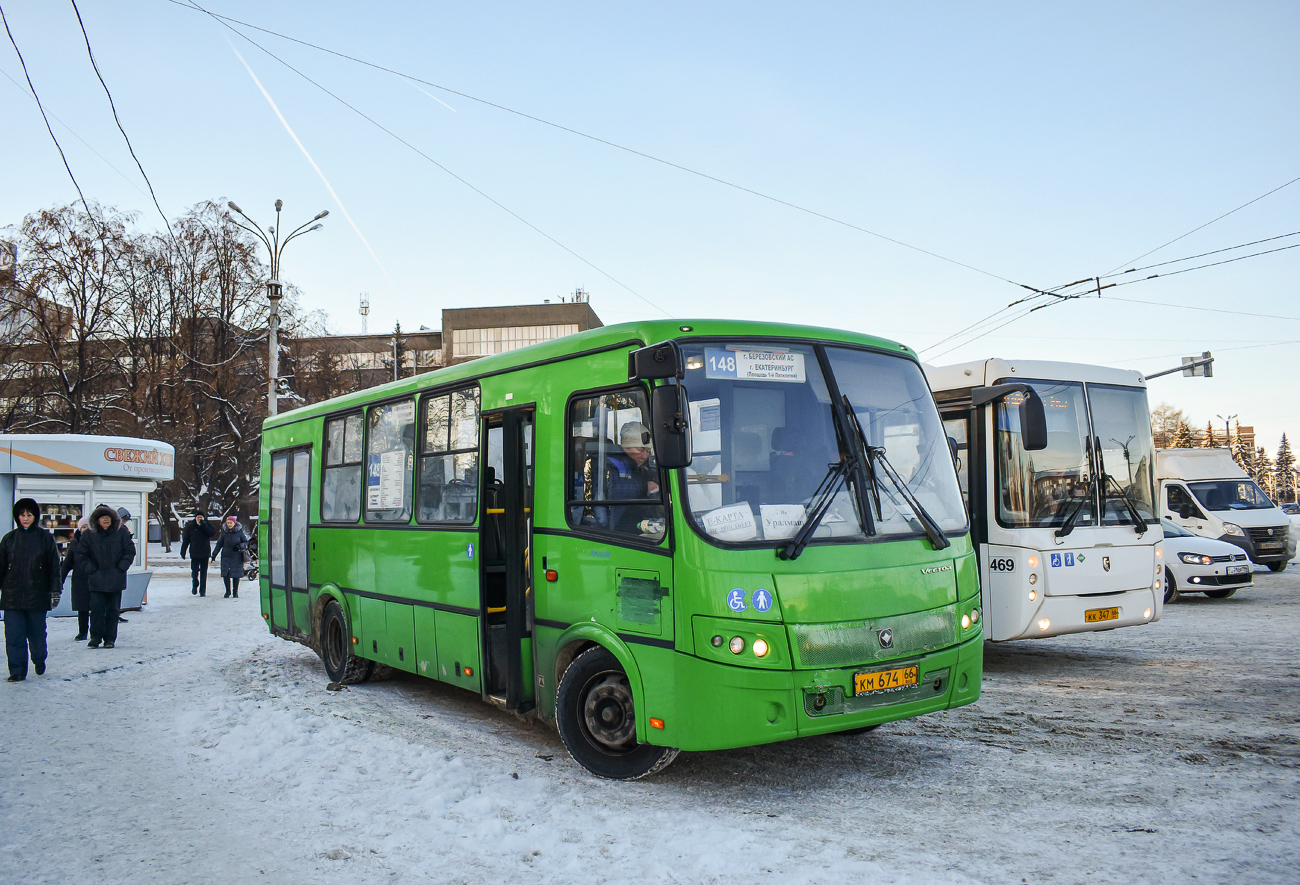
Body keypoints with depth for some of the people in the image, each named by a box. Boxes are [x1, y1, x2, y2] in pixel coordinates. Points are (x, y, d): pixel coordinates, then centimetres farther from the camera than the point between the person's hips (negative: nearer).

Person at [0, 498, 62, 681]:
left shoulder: (45, 537, 1)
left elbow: (54, 566, 2)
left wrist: (55, 591, -2)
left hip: (38, 595, -1)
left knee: (37, 632, 8)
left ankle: (39, 661, 32)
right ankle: (17, 670, 6)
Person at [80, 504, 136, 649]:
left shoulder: (121, 534, 0)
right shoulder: (89, 536, 2)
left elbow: (130, 551, 4)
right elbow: (82, 554, 10)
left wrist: (121, 567, -6)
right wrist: (91, 568, -1)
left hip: (116, 579, 0)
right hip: (97, 580, 0)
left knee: (113, 610, 5)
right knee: (96, 608, -4)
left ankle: (110, 638, 13)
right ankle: (95, 637, 7)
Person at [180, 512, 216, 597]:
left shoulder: (208, 525, 2)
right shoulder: (190, 526, 2)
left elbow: (212, 533, -16)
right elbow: (185, 540, 5)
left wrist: (202, 524, -18)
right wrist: (183, 551, 0)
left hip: (205, 554, 0)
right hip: (194, 553, 0)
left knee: (203, 572, 3)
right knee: (194, 571, -3)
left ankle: (202, 590, 10)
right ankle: (195, 586, 22)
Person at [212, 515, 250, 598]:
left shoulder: (239, 531, -2)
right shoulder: (224, 531, 2)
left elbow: (246, 542, 5)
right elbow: (219, 544, 10)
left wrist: (240, 546, -16)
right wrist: (214, 554, 7)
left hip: (236, 556, -1)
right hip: (226, 555, 2)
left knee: (236, 574, -1)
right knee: (225, 574, -5)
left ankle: (235, 592, 14)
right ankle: (228, 591, 12)